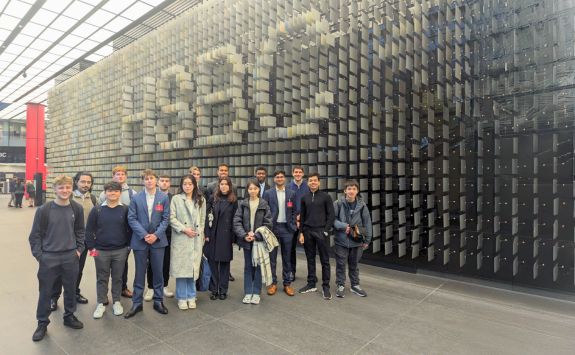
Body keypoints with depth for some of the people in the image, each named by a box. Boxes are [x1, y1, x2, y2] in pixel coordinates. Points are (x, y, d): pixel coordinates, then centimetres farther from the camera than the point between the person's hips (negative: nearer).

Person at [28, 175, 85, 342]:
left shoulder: (77, 208, -3)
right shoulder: (44, 210, -10)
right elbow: (35, 235, -3)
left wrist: (79, 249, 2)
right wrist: (38, 255, -7)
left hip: (71, 257, 2)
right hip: (48, 258, -2)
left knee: (71, 289, 14)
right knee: (45, 292, 9)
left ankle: (69, 316, 33)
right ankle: (42, 323, 27)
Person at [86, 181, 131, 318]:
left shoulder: (125, 210, -1)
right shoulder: (97, 210, -2)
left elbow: (130, 229, 3)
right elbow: (89, 230, 1)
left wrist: (128, 245, 0)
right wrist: (91, 247, -3)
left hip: (120, 251, 0)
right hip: (101, 251, 0)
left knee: (117, 277, 11)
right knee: (102, 278, 11)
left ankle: (116, 302, 26)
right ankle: (101, 303, 25)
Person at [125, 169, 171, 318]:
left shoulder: (164, 197, 1)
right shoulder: (136, 198, 1)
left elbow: (165, 219, -1)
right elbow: (132, 219, -3)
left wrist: (156, 235, -12)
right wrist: (144, 235, -13)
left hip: (158, 240, 0)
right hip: (140, 240, 0)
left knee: (158, 272, 8)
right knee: (140, 273, 8)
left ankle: (158, 301, 22)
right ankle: (137, 303, 21)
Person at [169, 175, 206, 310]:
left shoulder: (201, 200, 9)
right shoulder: (176, 199, 1)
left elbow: (202, 219, 12)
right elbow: (172, 218, -4)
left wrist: (200, 234, 7)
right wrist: (184, 229, -12)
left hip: (196, 239, 2)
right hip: (180, 238, -2)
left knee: (193, 268, 6)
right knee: (181, 268, 1)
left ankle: (191, 296, 21)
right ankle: (182, 297, 16)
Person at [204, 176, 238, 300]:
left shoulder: (233, 201, 0)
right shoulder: (214, 199, 6)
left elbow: (235, 220, -2)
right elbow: (208, 217, 4)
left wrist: (233, 237, -6)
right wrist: (207, 234, -4)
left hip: (226, 236, -2)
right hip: (213, 235, 2)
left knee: (225, 262, 6)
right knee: (212, 262, 5)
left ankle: (223, 290, 17)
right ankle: (213, 290, 17)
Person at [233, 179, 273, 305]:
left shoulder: (264, 204, -3)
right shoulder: (242, 204, 0)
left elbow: (268, 223, -5)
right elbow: (237, 221, -4)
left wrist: (256, 235, -14)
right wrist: (244, 235, -15)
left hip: (259, 239, -1)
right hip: (246, 240, 1)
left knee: (258, 265, 6)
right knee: (248, 266, 10)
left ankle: (256, 293, 17)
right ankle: (248, 292, 19)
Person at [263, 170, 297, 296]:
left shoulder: (291, 193, 6)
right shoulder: (268, 193, 1)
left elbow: (294, 211, 8)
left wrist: (293, 226, -1)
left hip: (287, 228, 1)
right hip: (272, 227, -1)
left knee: (287, 257, 8)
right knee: (272, 257, 6)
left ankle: (287, 283, 18)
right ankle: (273, 283, 17)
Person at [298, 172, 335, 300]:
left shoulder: (326, 197, -1)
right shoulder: (304, 198, 9)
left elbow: (331, 215, -2)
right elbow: (302, 216, 11)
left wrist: (326, 231, -10)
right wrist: (301, 233, 5)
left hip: (321, 232, -3)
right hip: (308, 232, 3)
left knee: (325, 260, 2)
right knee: (310, 259, 10)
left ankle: (326, 287, 11)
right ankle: (311, 284, 22)